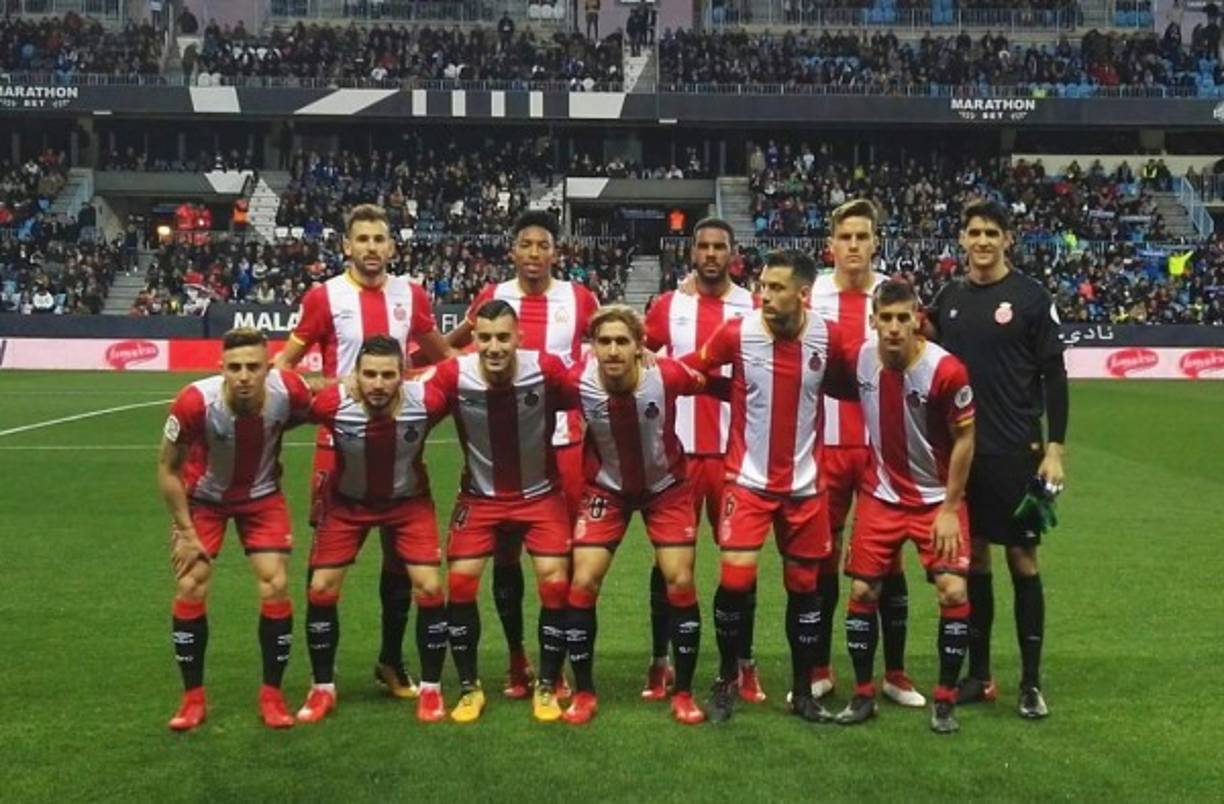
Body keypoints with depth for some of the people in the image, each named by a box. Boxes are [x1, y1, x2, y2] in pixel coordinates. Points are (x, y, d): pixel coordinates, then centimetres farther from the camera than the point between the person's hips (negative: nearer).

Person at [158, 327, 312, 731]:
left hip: (262, 496, 1)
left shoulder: (289, 391, -30)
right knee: (190, 588, -5)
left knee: (275, 586, -6)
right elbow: (168, 468, -16)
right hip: (202, 498, -1)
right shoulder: (195, 402, -33)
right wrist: (186, 531, -14)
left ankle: (272, 694, 10)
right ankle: (193, 697, 12)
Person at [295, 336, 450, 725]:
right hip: (347, 502, 0)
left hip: (409, 501, 0)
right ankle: (323, 689, 16)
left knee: (430, 588, -10)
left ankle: (431, 689, 9)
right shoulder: (331, 403, -31)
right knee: (321, 589, -3)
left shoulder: (427, 401, -30)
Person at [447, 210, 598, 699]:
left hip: (563, 441, -1)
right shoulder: (491, 298, 2)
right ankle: (517, 661, 21)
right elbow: (449, 347, 16)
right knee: (506, 552, 7)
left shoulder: (579, 299, 0)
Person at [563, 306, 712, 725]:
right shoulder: (577, 381, -26)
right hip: (607, 489, 1)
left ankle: (683, 693, 14)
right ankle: (584, 693, 12)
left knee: (680, 583, -4)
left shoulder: (668, 375, -29)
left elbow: (715, 384, -10)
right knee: (583, 583, -6)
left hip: (667, 487, -1)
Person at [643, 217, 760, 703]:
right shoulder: (667, 306, 4)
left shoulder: (753, 308, 4)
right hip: (679, 448, 0)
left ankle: (745, 665, 17)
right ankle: (660, 662, 16)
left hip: (736, 449, 0)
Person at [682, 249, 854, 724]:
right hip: (748, 479, -2)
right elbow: (687, 370, 0)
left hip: (804, 483, 2)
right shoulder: (737, 333, -11)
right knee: (735, 578, -10)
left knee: (803, 585, 9)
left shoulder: (829, 337, -7)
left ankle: (803, 691, 25)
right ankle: (726, 681, 13)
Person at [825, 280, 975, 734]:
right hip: (881, 495, 3)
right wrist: (862, 484, 7)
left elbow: (964, 439, -11)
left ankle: (945, 701, 5)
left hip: (936, 498, -3)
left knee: (953, 592, -12)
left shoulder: (945, 370, -20)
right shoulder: (860, 359, -9)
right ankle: (863, 695, 17)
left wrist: (950, 509, -11)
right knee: (862, 590, 2)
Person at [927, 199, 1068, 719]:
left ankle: (1031, 681, 11)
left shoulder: (1031, 297, -5)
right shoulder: (949, 297, 7)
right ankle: (978, 674, 20)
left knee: (1022, 559, 1)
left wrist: (1054, 448, -9)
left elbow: (1054, 376, -5)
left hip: (1015, 452, -4)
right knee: (973, 558, 10)